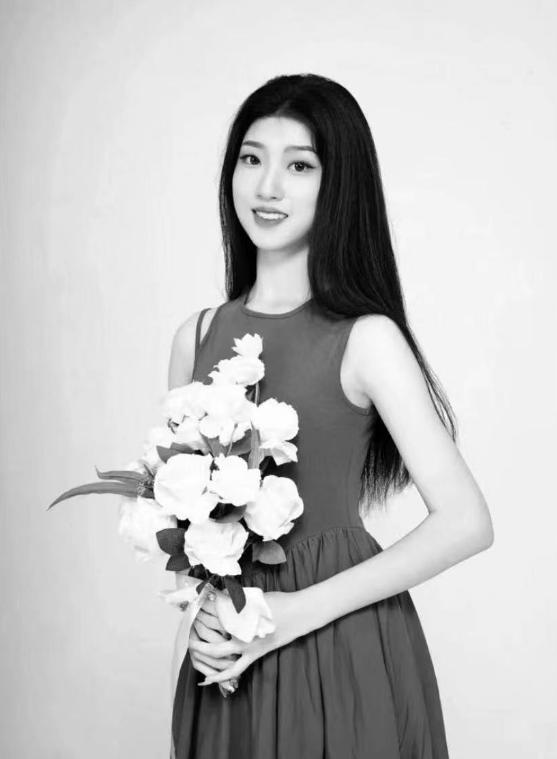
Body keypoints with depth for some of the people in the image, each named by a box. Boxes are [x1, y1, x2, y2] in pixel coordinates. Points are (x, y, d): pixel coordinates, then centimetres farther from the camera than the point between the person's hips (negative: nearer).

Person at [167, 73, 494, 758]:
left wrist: (299, 610, -16)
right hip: (224, 654, 4)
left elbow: (466, 524, -16)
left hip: (345, 654, -4)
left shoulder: (366, 338, -13)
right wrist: (196, 609, -8)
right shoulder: (196, 338, 1)